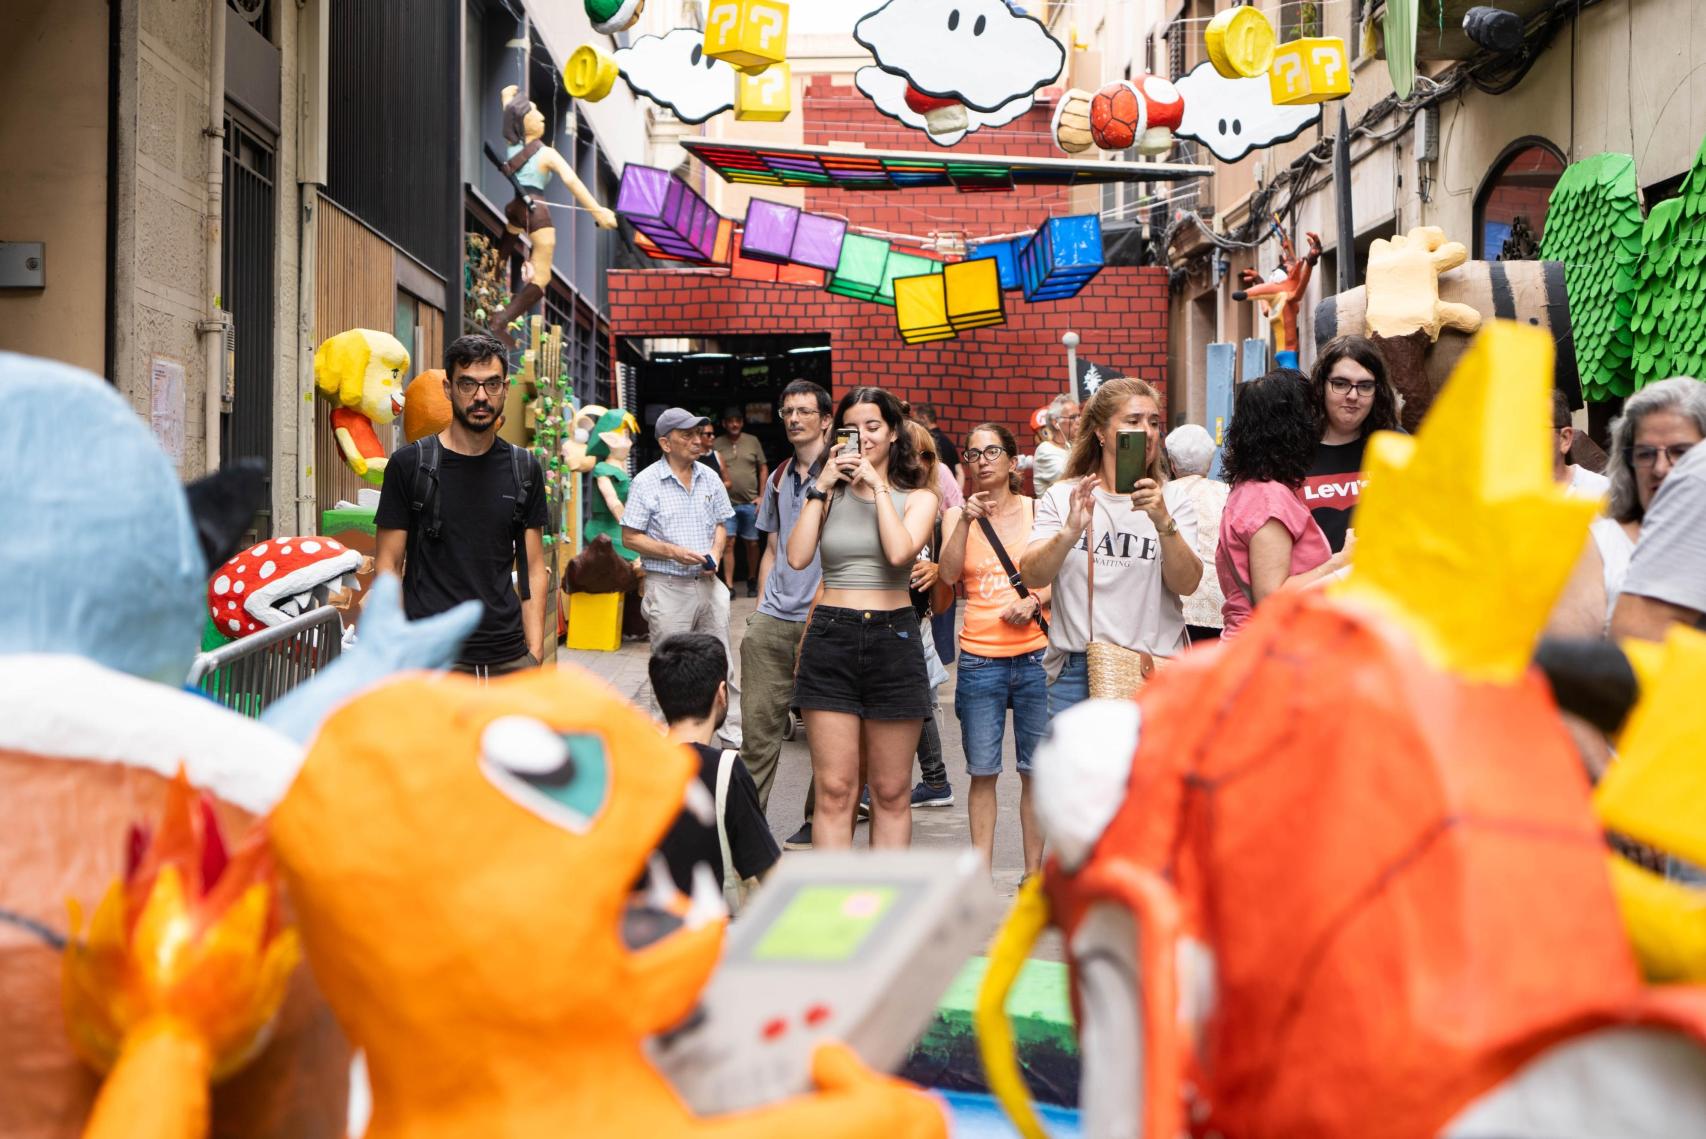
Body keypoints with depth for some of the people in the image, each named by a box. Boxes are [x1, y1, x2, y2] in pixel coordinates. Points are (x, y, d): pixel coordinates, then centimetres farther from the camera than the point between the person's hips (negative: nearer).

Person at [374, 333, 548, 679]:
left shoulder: (524, 469, 10)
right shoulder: (409, 465, 0)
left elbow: (533, 568, 11)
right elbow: (388, 564, 0)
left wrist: (535, 652, 2)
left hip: (510, 657, 3)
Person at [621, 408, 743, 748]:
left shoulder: (709, 478, 8)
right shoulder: (646, 483, -7)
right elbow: (630, 538, -7)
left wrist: (715, 553, -2)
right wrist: (673, 552, -18)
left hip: (708, 584, 4)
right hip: (668, 587, -4)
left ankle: (735, 733, 14)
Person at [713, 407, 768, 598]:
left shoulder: (753, 442, 6)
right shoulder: (717, 444, 3)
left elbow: (763, 469, 8)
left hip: (750, 503, 1)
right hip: (727, 503, -1)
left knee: (752, 543, 7)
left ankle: (752, 581, 24)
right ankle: (729, 585, -5)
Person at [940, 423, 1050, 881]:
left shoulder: (1039, 510, 6)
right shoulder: (958, 515, 8)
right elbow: (948, 574, -7)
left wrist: (1035, 602, -13)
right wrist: (965, 522, -17)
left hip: (1035, 656, 0)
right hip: (980, 659, 1)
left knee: (1036, 770, 4)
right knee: (983, 771, 3)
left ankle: (1033, 872, 14)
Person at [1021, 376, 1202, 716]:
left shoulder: (1172, 499, 7)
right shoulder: (1063, 497, 5)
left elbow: (1187, 583, -8)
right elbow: (1031, 577, -9)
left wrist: (1164, 521, -24)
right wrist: (1071, 531, -27)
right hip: (1076, 671, 0)